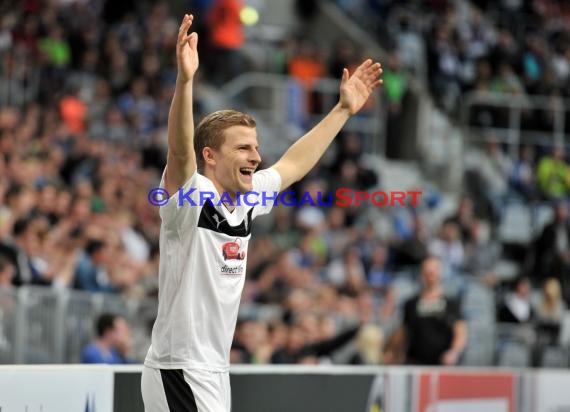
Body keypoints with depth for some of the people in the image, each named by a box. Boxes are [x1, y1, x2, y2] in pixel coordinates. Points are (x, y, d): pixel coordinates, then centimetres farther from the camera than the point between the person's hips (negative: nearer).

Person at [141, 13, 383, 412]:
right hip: (179, 375, -9)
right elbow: (180, 151, -32)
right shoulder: (189, 199, -13)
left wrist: (344, 109, 28)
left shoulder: (244, 201, 10)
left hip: (214, 375, 9)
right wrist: (185, 80, -46)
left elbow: (294, 165, 25)